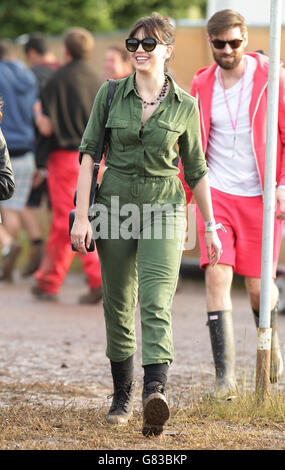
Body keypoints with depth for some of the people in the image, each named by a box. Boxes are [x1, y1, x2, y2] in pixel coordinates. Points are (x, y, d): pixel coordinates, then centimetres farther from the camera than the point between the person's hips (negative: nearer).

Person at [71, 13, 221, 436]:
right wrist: (82, 215, -9)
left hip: (164, 209, -2)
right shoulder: (110, 94, 1)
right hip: (116, 207, 2)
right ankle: (122, 397, 24)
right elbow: (89, 152, -1)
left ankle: (155, 394, -33)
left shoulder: (184, 106, 1)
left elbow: (196, 169, 10)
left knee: (156, 304, -18)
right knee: (118, 308, 9)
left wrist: (210, 227, 12)